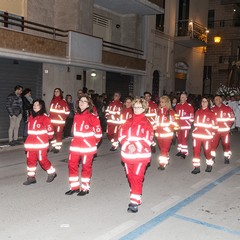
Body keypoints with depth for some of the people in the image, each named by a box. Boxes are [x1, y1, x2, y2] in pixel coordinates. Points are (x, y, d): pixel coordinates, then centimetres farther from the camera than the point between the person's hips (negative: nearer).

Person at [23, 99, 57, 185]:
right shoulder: (31, 117, 11)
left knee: (42, 159, -1)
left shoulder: (44, 117, -13)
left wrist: (47, 137, 1)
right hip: (31, 143, 7)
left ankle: (52, 172, 20)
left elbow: (50, 129, -12)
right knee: (30, 159, 8)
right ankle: (31, 177, 18)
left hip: (41, 143, -7)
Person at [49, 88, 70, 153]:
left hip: (60, 121, -6)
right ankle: (54, 146, 21)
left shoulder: (63, 101, -7)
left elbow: (67, 111, -7)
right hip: (52, 121, 6)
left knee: (59, 134, -4)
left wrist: (62, 118, -6)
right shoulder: (52, 101, 13)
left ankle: (57, 148, 2)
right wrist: (50, 117, 13)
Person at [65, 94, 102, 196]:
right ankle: (74, 187, 22)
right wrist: (77, 140, 16)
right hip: (76, 145, 6)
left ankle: (85, 188, 19)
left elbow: (98, 132, -8)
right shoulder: (76, 116, 8)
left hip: (87, 146, -6)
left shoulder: (92, 117, -13)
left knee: (86, 166, 4)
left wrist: (93, 143, 2)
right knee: (72, 165, 7)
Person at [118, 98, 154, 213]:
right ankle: (136, 196, 32)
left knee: (137, 178, -7)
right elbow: (121, 134, 4)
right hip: (127, 154, 5)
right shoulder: (128, 122, 9)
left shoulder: (146, 123, -5)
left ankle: (134, 202, -4)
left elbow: (148, 139, -11)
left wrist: (136, 146, -20)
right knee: (130, 177, 14)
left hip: (141, 155, -5)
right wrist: (128, 145, -13)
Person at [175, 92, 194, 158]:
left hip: (185, 126, -5)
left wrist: (188, 123, -8)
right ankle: (180, 151, 23)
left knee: (184, 139, -7)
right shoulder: (177, 105, 9)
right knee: (179, 138, 11)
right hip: (178, 125, 6)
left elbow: (192, 117, -5)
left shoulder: (189, 106, -8)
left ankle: (184, 152, 3)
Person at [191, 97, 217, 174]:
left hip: (206, 135, -3)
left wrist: (212, 134, -4)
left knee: (207, 151, 3)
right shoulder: (197, 112, 10)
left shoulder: (211, 113, -2)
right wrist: (195, 130, 12)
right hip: (197, 135, 4)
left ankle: (209, 165, 28)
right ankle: (197, 167, 8)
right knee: (196, 150, 0)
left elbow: (214, 125, -1)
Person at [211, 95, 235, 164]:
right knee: (213, 143, 3)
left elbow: (232, 118, 1)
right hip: (215, 130, 2)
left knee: (226, 144, 5)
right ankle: (212, 156, 20)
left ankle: (227, 157, 21)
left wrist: (227, 126, -6)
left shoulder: (227, 108, -3)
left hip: (225, 130, -2)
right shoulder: (213, 109, 3)